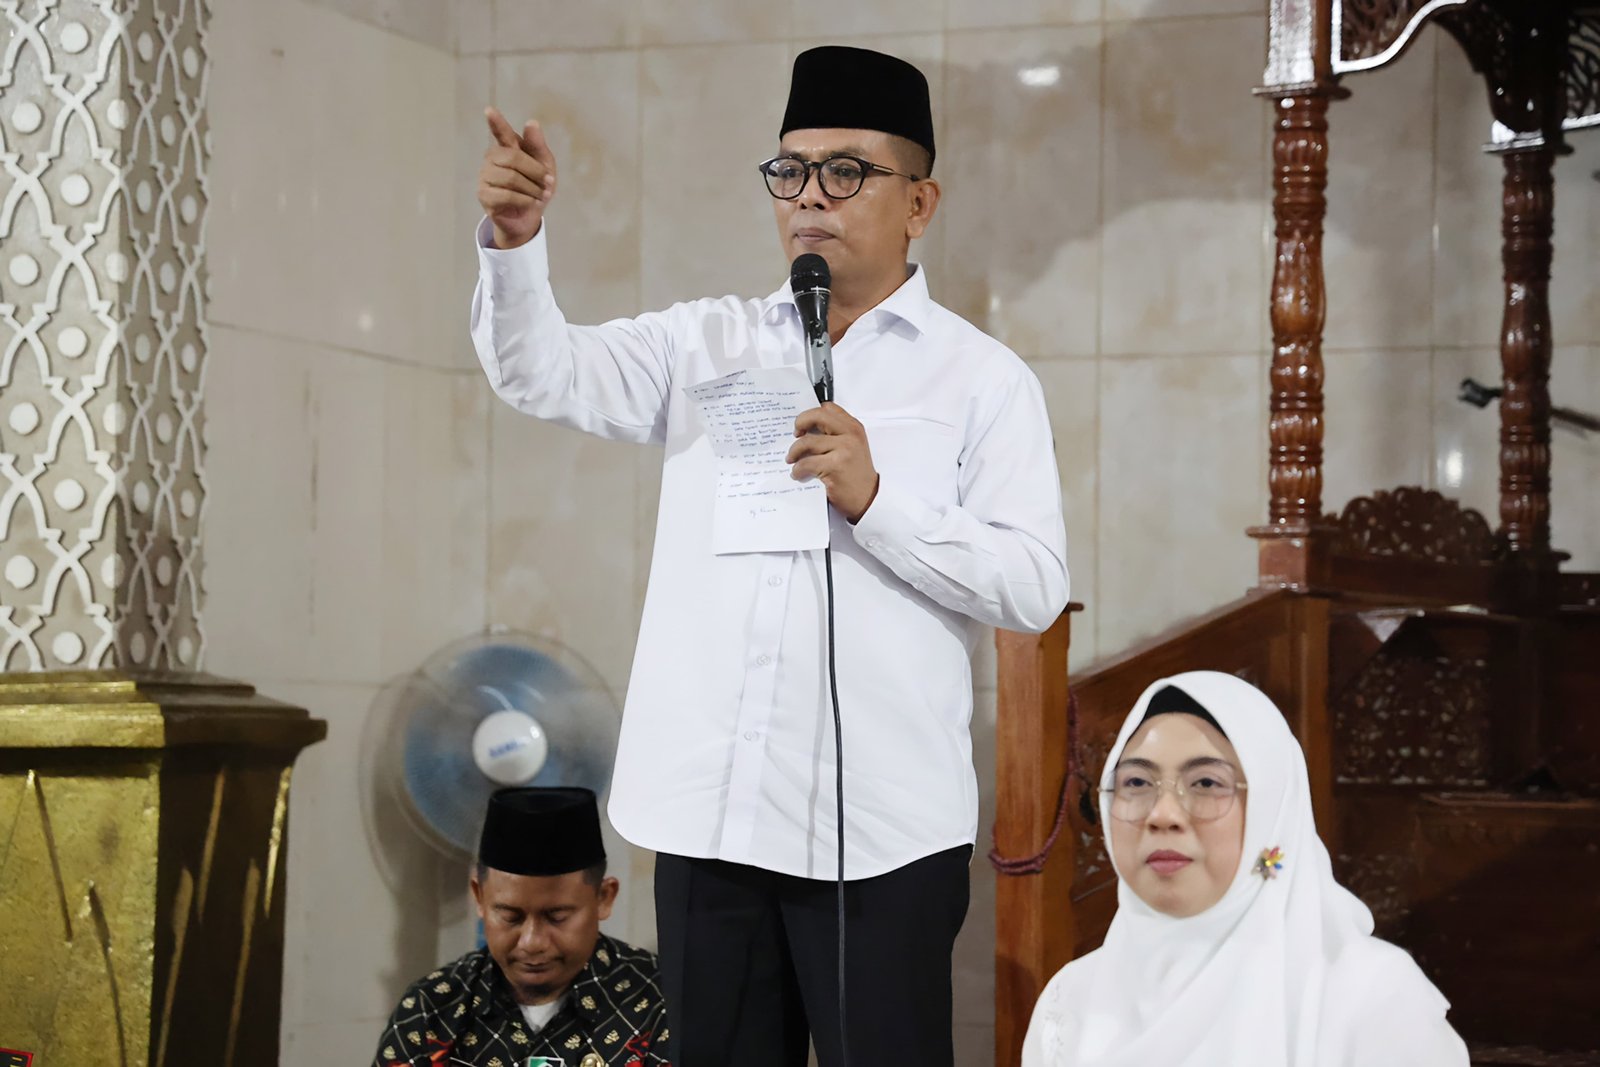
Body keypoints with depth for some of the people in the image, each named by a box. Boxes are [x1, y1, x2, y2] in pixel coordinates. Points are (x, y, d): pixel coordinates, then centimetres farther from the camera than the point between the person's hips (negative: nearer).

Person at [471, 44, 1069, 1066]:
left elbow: (1035, 586, -5)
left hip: (880, 827, -3)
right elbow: (544, 374, 2)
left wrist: (873, 500, -16)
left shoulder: (982, 378, 3)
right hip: (708, 808, 3)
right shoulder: (708, 345, 15)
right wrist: (516, 243, -17)